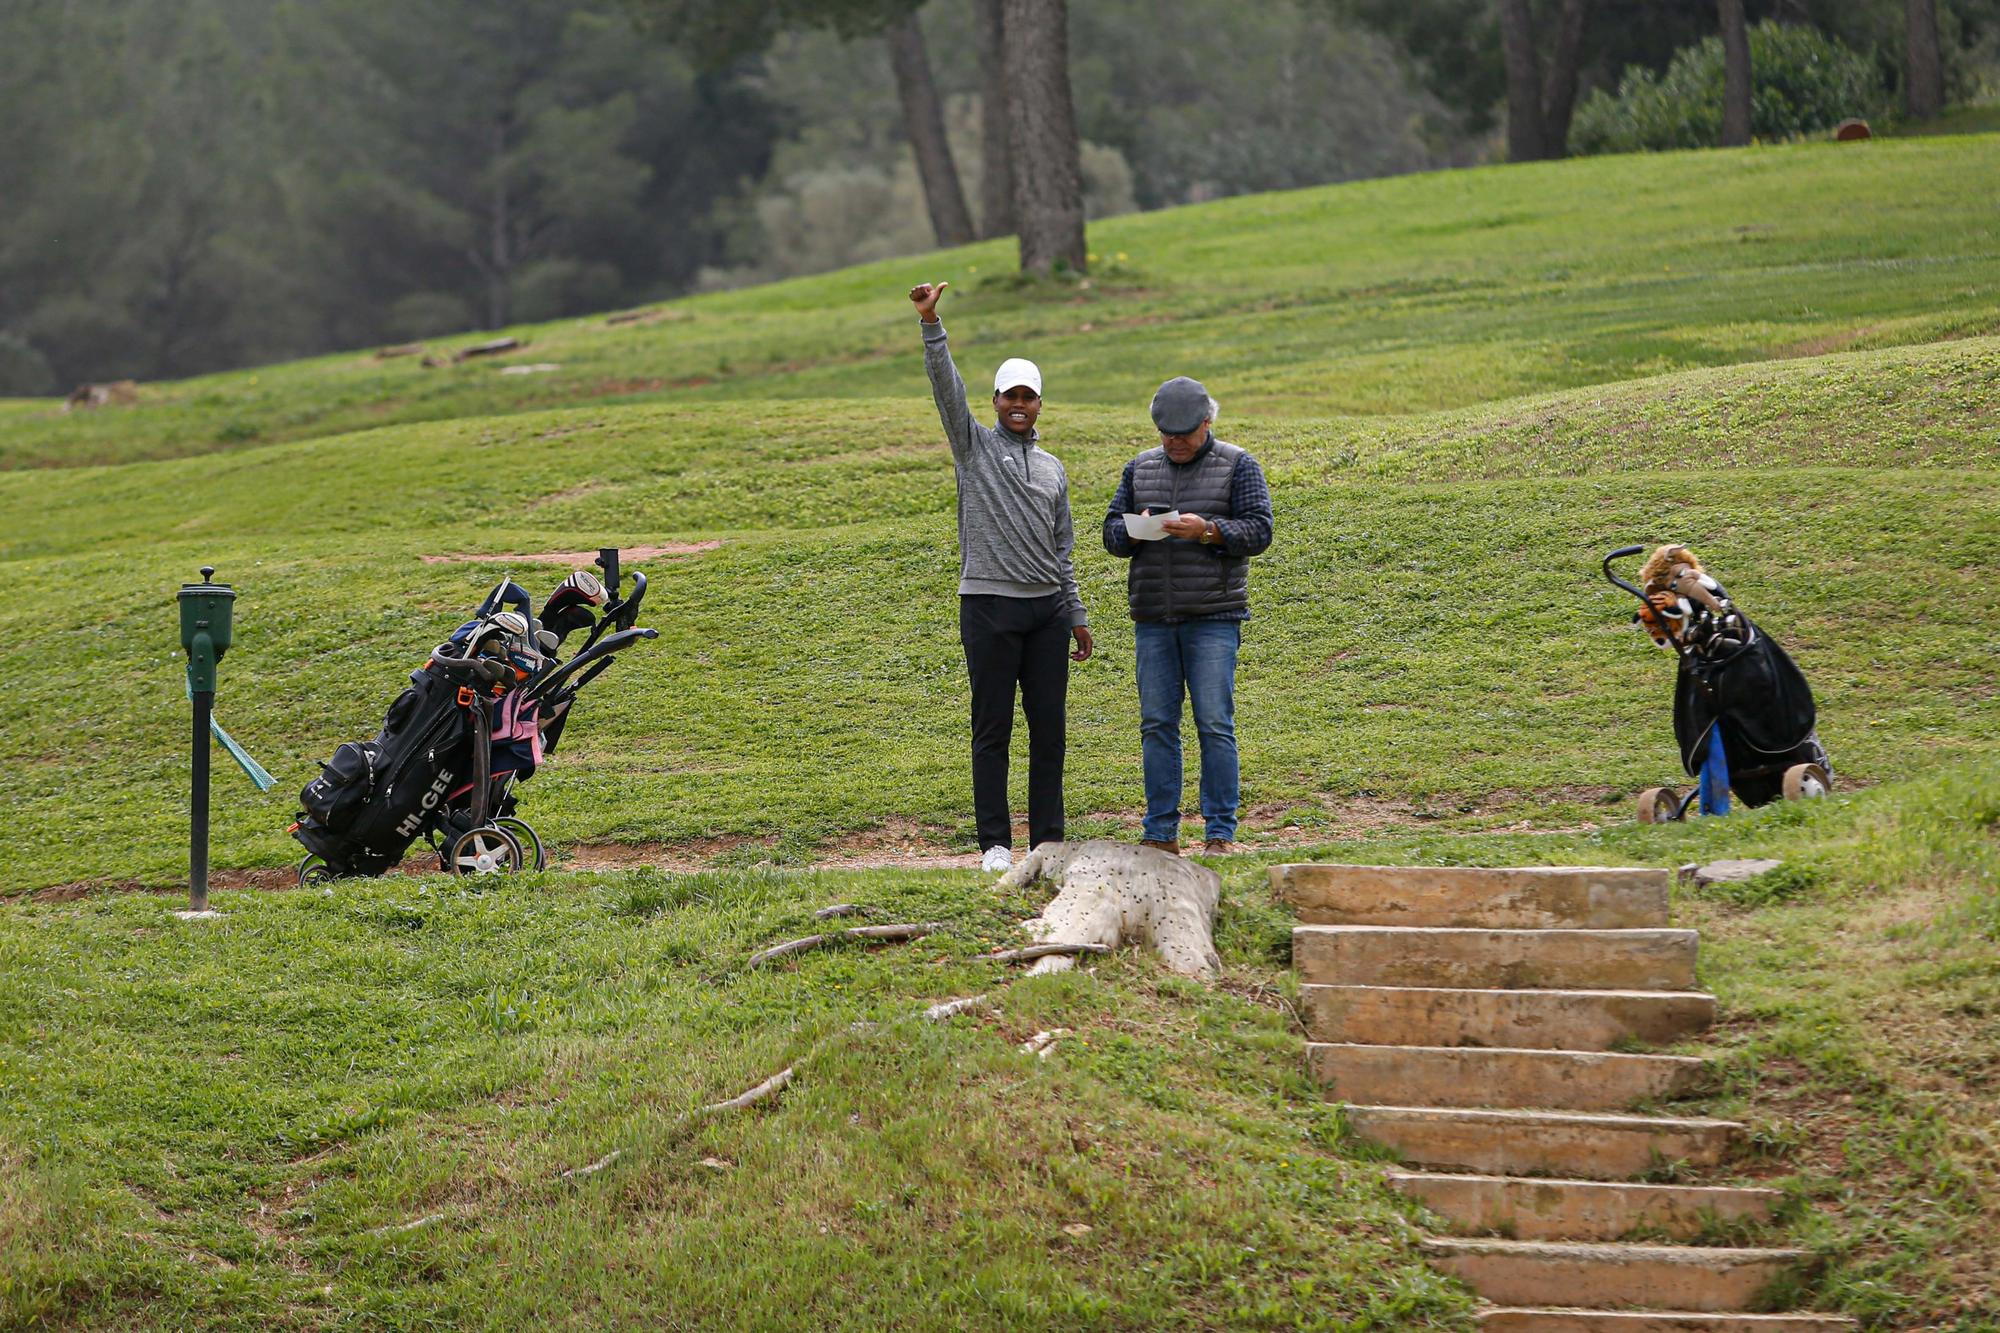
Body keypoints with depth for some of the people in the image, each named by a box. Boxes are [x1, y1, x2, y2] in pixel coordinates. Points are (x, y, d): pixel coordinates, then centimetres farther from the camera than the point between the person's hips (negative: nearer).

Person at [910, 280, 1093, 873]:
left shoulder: (1052, 469, 17)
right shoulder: (975, 446, 5)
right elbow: (947, 386, -10)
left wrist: (1076, 615, 16)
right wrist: (931, 325, -22)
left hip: (1047, 608, 4)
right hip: (989, 605, -4)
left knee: (1049, 728, 4)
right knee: (993, 729, -2)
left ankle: (1048, 840, 9)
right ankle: (995, 844, 1)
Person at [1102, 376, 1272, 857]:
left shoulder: (1238, 466, 3)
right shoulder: (1140, 469, 15)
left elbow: (1259, 532, -3)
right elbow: (1112, 533, 15)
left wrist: (1208, 530, -18)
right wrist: (1134, 529, -8)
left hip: (1213, 618, -4)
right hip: (1153, 619, 4)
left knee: (1215, 724, -6)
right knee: (1157, 724, 3)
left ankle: (1221, 834, -1)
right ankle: (1161, 834, 8)